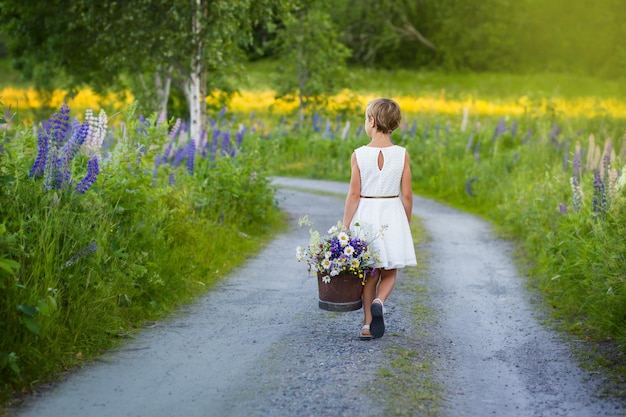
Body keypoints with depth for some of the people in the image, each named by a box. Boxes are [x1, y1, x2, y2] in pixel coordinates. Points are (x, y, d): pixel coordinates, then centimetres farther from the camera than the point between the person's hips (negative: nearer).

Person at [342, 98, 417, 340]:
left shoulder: (359, 155, -9)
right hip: (392, 216, 0)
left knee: (369, 273, 13)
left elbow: (354, 195, -9)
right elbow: (407, 195, -2)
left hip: (365, 215, 0)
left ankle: (368, 325, 14)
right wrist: (406, 226, 11)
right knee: (389, 273, 13)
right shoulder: (402, 155, -5)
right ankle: (379, 302, -16)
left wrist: (345, 229, -3)